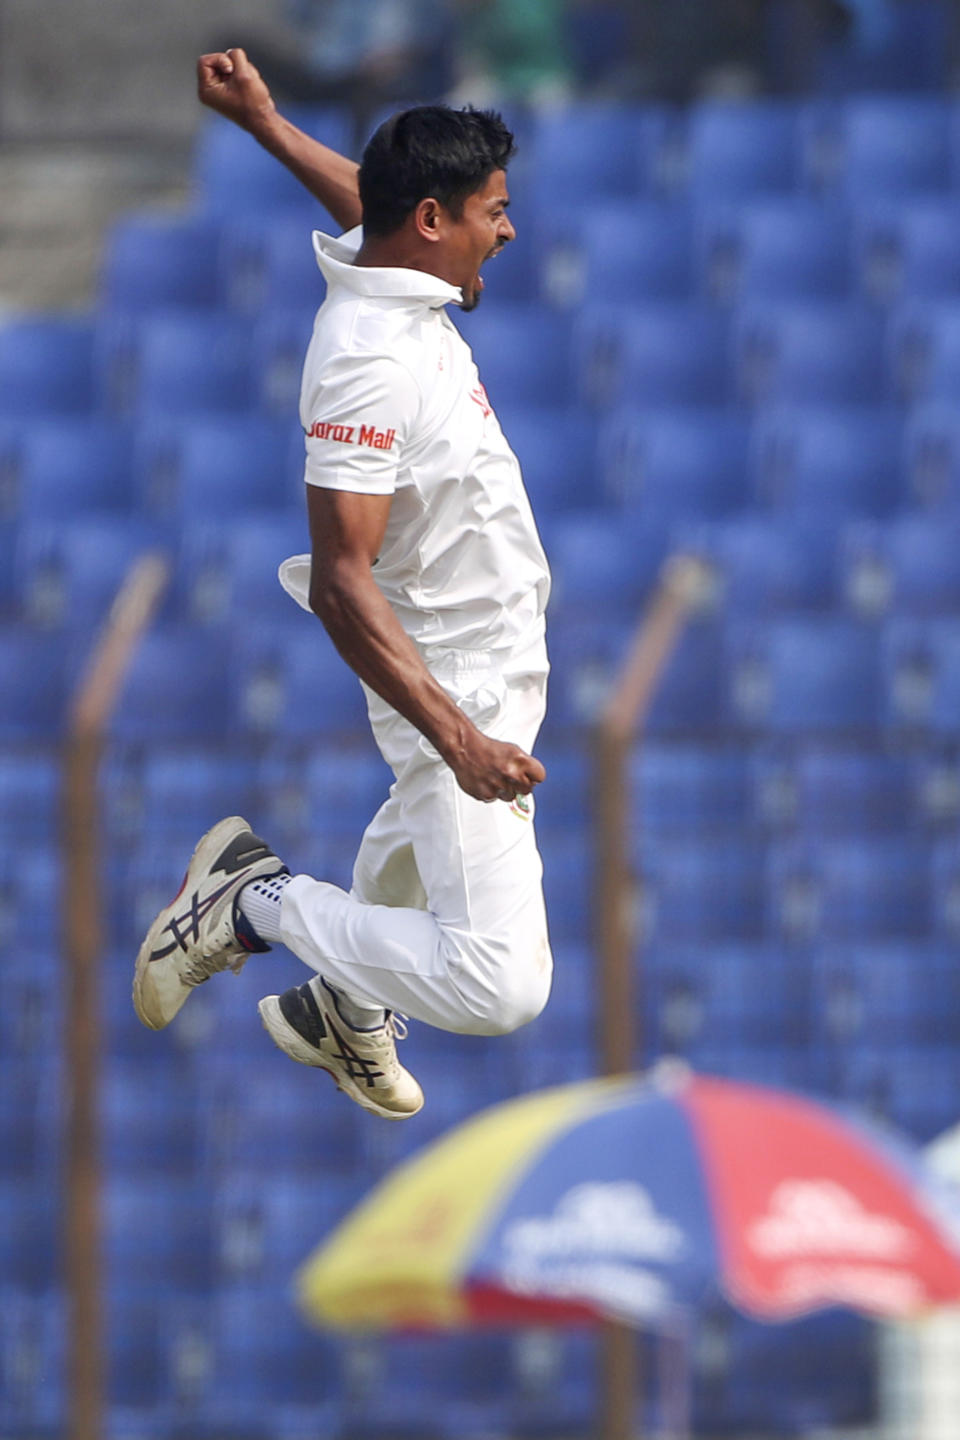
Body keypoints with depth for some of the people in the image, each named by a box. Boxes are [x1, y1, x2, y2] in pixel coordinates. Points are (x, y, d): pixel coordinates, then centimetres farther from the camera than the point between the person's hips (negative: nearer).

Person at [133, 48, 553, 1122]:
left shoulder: (386, 267, -3)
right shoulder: (369, 365, -31)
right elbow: (340, 584, -35)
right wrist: (458, 739, -41)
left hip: (497, 663, 11)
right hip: (455, 689, -11)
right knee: (499, 983, -18)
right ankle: (259, 904, -4)